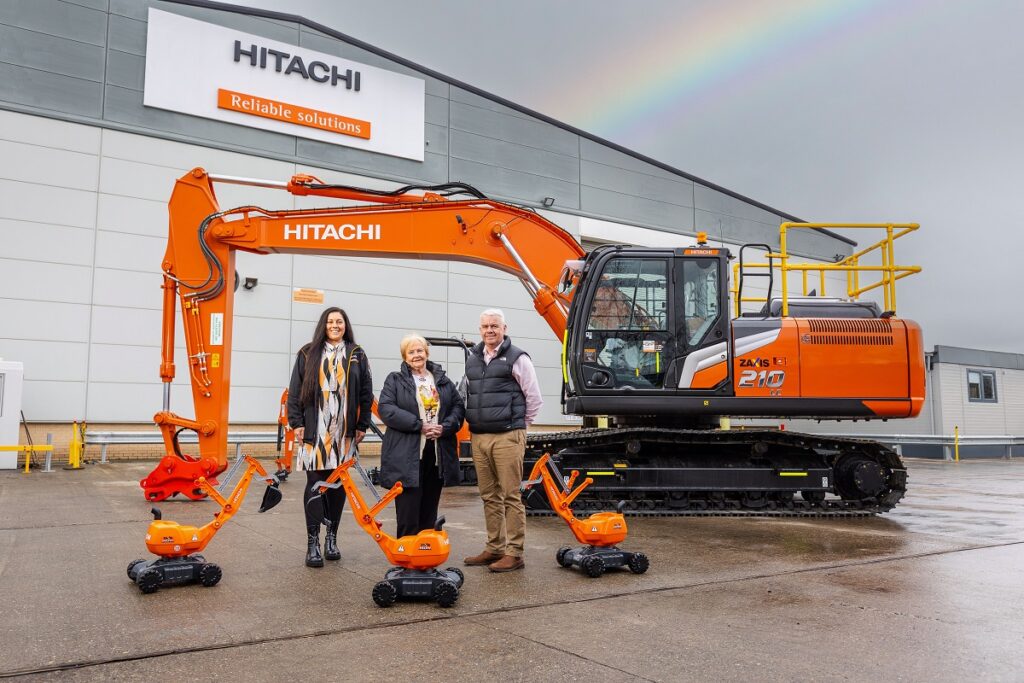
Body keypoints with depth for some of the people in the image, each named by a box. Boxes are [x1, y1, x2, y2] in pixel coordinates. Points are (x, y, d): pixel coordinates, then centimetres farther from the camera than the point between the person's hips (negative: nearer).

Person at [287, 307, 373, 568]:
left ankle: (332, 538, 18)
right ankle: (313, 543, 2)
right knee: (315, 484, -2)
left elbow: (366, 394, 9)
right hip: (314, 430, -1)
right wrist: (296, 422, -3)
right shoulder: (308, 354, 7)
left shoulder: (357, 355, 10)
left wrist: (362, 426, 4)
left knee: (338, 484, 7)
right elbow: (295, 391, 5)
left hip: (344, 431, 2)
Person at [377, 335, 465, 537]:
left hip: (438, 456, 4)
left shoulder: (443, 380, 16)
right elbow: (385, 408, -9)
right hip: (407, 457, -4)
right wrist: (419, 425, -16)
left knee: (429, 514, 11)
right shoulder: (395, 380, 4)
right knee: (408, 514, -4)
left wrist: (445, 427, -9)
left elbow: (459, 406, 11)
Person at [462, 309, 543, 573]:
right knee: (490, 496, 13)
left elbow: (534, 399, -1)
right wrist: (474, 422, 14)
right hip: (479, 437, 6)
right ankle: (494, 548, 23)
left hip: (507, 439, -6)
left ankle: (514, 553, 4)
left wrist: (517, 425, 5)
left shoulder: (517, 358, -4)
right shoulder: (472, 360, 14)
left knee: (511, 496, -3)